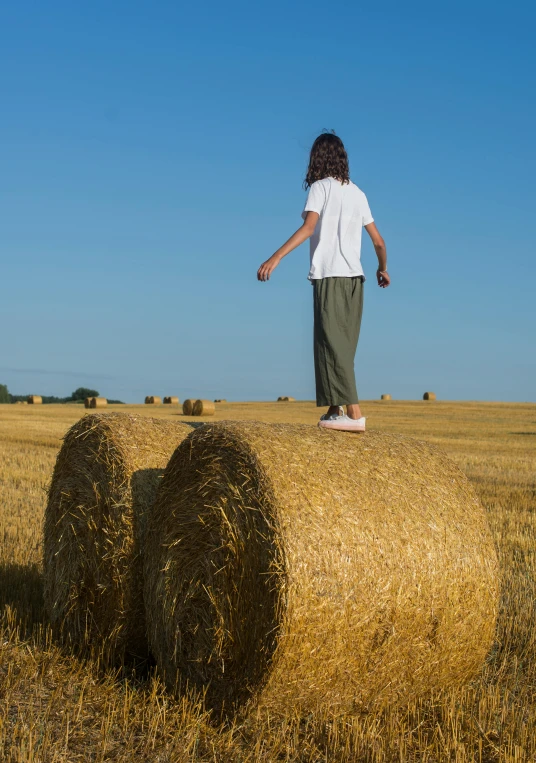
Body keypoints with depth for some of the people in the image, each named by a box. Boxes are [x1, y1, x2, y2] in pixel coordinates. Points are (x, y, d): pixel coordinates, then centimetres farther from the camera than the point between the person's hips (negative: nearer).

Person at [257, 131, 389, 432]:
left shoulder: (320, 187, 0)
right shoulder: (357, 193, 16)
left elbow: (308, 228, -16)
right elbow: (378, 241, 18)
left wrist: (276, 257, -21)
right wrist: (383, 270, 35)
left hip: (329, 275, -6)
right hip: (354, 277, 6)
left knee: (333, 344, -9)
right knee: (343, 346, 10)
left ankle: (354, 414, -16)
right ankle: (336, 409, 11)